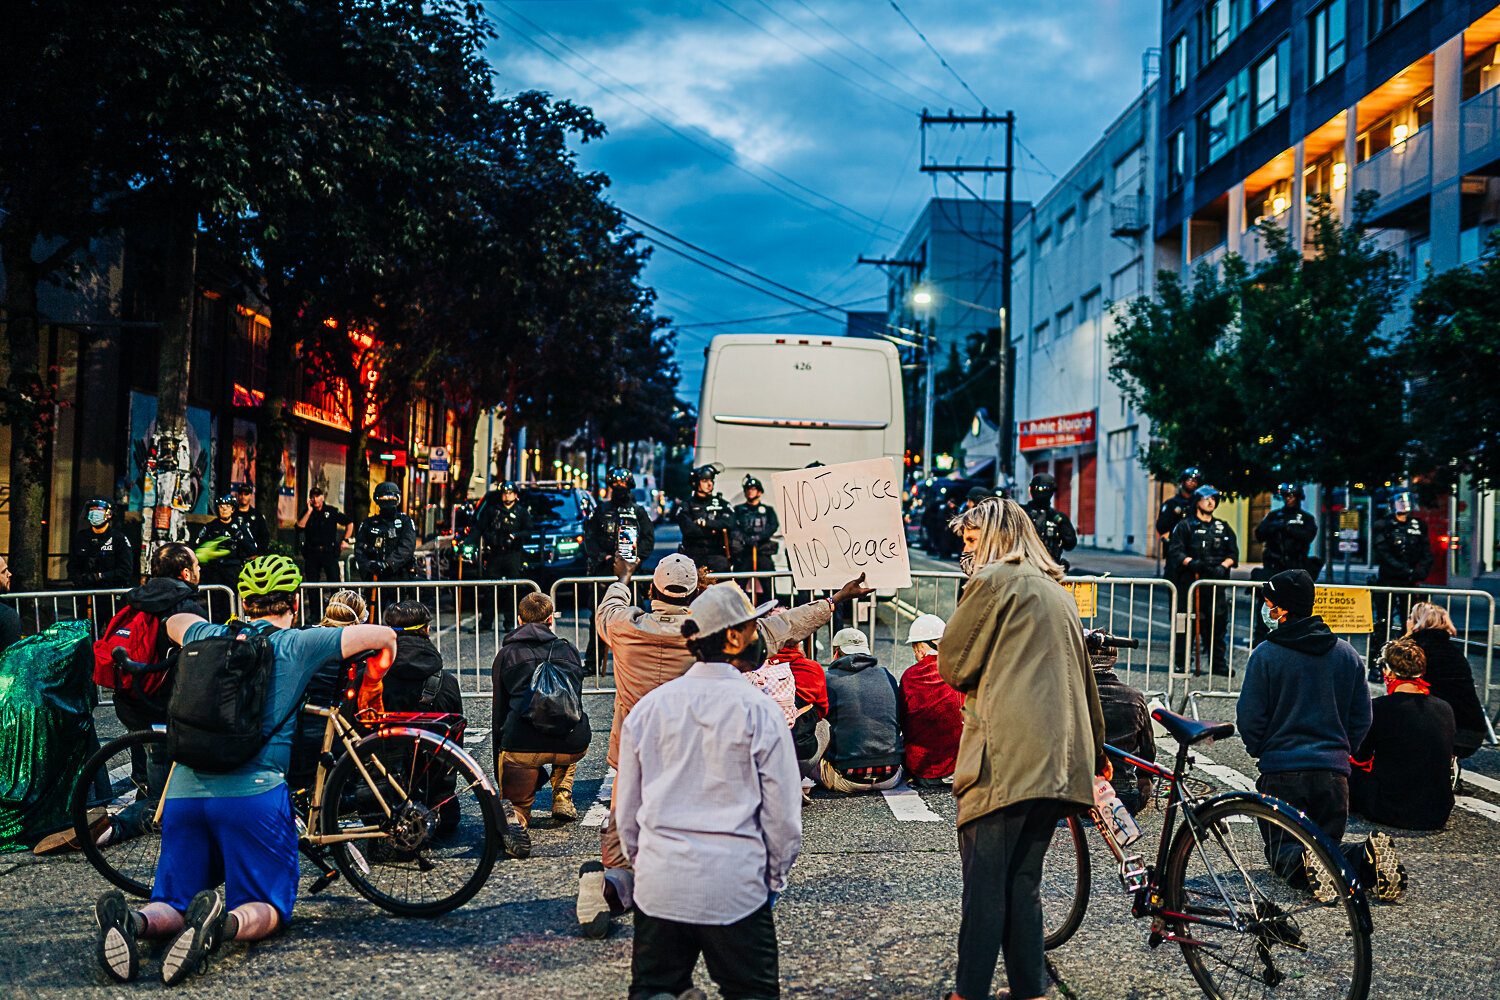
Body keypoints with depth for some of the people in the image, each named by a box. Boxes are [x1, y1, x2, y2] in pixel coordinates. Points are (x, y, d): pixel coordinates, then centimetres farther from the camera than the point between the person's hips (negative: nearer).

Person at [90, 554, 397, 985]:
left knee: (174, 903, 13)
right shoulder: (298, 645, 6)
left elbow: (175, 620, 42)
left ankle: (133, 920, -21)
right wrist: (371, 687, 29)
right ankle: (226, 922, -28)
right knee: (266, 908, 6)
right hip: (254, 791, -4)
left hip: (185, 789, 4)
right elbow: (383, 635, 9)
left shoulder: (209, 637, 17)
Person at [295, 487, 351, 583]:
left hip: (329, 553, -2)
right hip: (312, 553, 2)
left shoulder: (332, 511, 6)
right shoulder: (306, 513, 10)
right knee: (311, 584, 3)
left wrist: (345, 540, 8)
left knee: (335, 581, -9)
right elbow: (300, 526, -7)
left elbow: (350, 523, 14)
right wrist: (309, 511, -10)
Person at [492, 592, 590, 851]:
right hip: (572, 747, 2)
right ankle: (562, 800, 28)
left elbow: (500, 712, 19)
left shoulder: (506, 654, 18)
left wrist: (499, 772, 27)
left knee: (516, 801, 19)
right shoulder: (569, 649, 22)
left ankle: (516, 822, -15)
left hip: (522, 745, -2)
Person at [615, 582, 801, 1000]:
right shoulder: (758, 711, -9)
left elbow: (626, 808, 9)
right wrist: (775, 877, 10)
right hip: (735, 887, -3)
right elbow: (782, 812, -4)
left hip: (659, 884, 3)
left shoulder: (647, 707, 2)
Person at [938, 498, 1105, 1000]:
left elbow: (952, 665, -2)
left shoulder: (994, 580, -3)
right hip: (1059, 759, 8)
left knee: (985, 880, -3)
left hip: (1005, 756, -8)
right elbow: (1084, 679, 30)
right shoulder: (1060, 593, 23)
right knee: (1023, 881, 13)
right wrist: (1096, 747, 39)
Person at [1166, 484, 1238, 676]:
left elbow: (1233, 553, 16)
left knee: (1218, 621, -1)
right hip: (1190, 581, -3)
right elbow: (1175, 551, -1)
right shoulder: (1185, 526, 7)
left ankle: (1219, 663, 6)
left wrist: (1223, 566, -3)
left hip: (1216, 582, 3)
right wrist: (1191, 562, -18)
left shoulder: (1223, 528, 19)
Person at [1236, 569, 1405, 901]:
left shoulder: (1265, 655, -8)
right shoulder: (1346, 653, 6)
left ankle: (1305, 864, -26)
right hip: (1334, 771, 4)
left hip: (1282, 771, -4)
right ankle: (1369, 857, -15)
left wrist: (1261, 752, 11)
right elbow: (1362, 718, 10)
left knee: (1281, 850, 9)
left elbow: (1249, 720, -8)